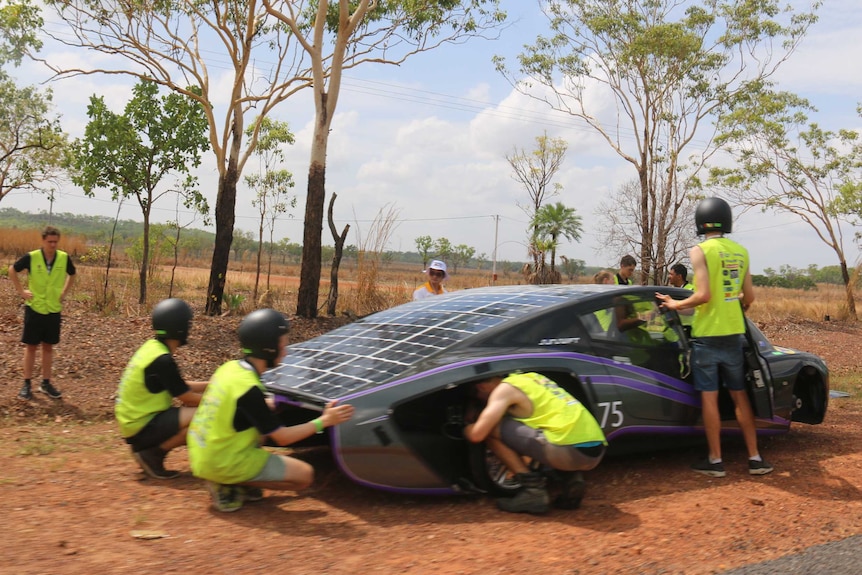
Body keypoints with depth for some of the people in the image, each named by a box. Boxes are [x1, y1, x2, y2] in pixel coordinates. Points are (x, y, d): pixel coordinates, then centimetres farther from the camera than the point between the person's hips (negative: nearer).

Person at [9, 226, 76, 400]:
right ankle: (26, 384, 12)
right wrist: (21, 291, -1)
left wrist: (64, 292, 7)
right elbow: (12, 270, 5)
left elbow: (72, 274, 15)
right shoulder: (31, 257, -11)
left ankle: (46, 383, 19)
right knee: (31, 346, 4)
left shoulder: (64, 258, -5)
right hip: (34, 308, -2)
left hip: (54, 310, 2)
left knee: (48, 347, 9)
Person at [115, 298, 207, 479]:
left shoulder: (153, 347, 5)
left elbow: (181, 388, 15)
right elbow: (188, 398, -15)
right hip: (140, 427, -10)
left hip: (136, 419, 10)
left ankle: (148, 447, 12)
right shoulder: (162, 360, -23)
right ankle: (152, 455, -7)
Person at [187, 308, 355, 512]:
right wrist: (323, 421, -10)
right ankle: (229, 486, -4)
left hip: (201, 455, 8)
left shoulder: (230, 367, -1)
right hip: (223, 464, -8)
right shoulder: (249, 389, -24)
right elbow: (282, 438, -17)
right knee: (305, 475, -1)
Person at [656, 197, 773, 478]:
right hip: (733, 334, 5)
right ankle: (755, 457, 16)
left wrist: (676, 304, -3)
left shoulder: (700, 250, -11)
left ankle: (715, 460, 7)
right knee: (739, 396, 13)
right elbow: (749, 297, 9)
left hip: (707, 335, -5)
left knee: (709, 398, 2)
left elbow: (703, 295, -19)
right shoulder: (741, 252, 7)